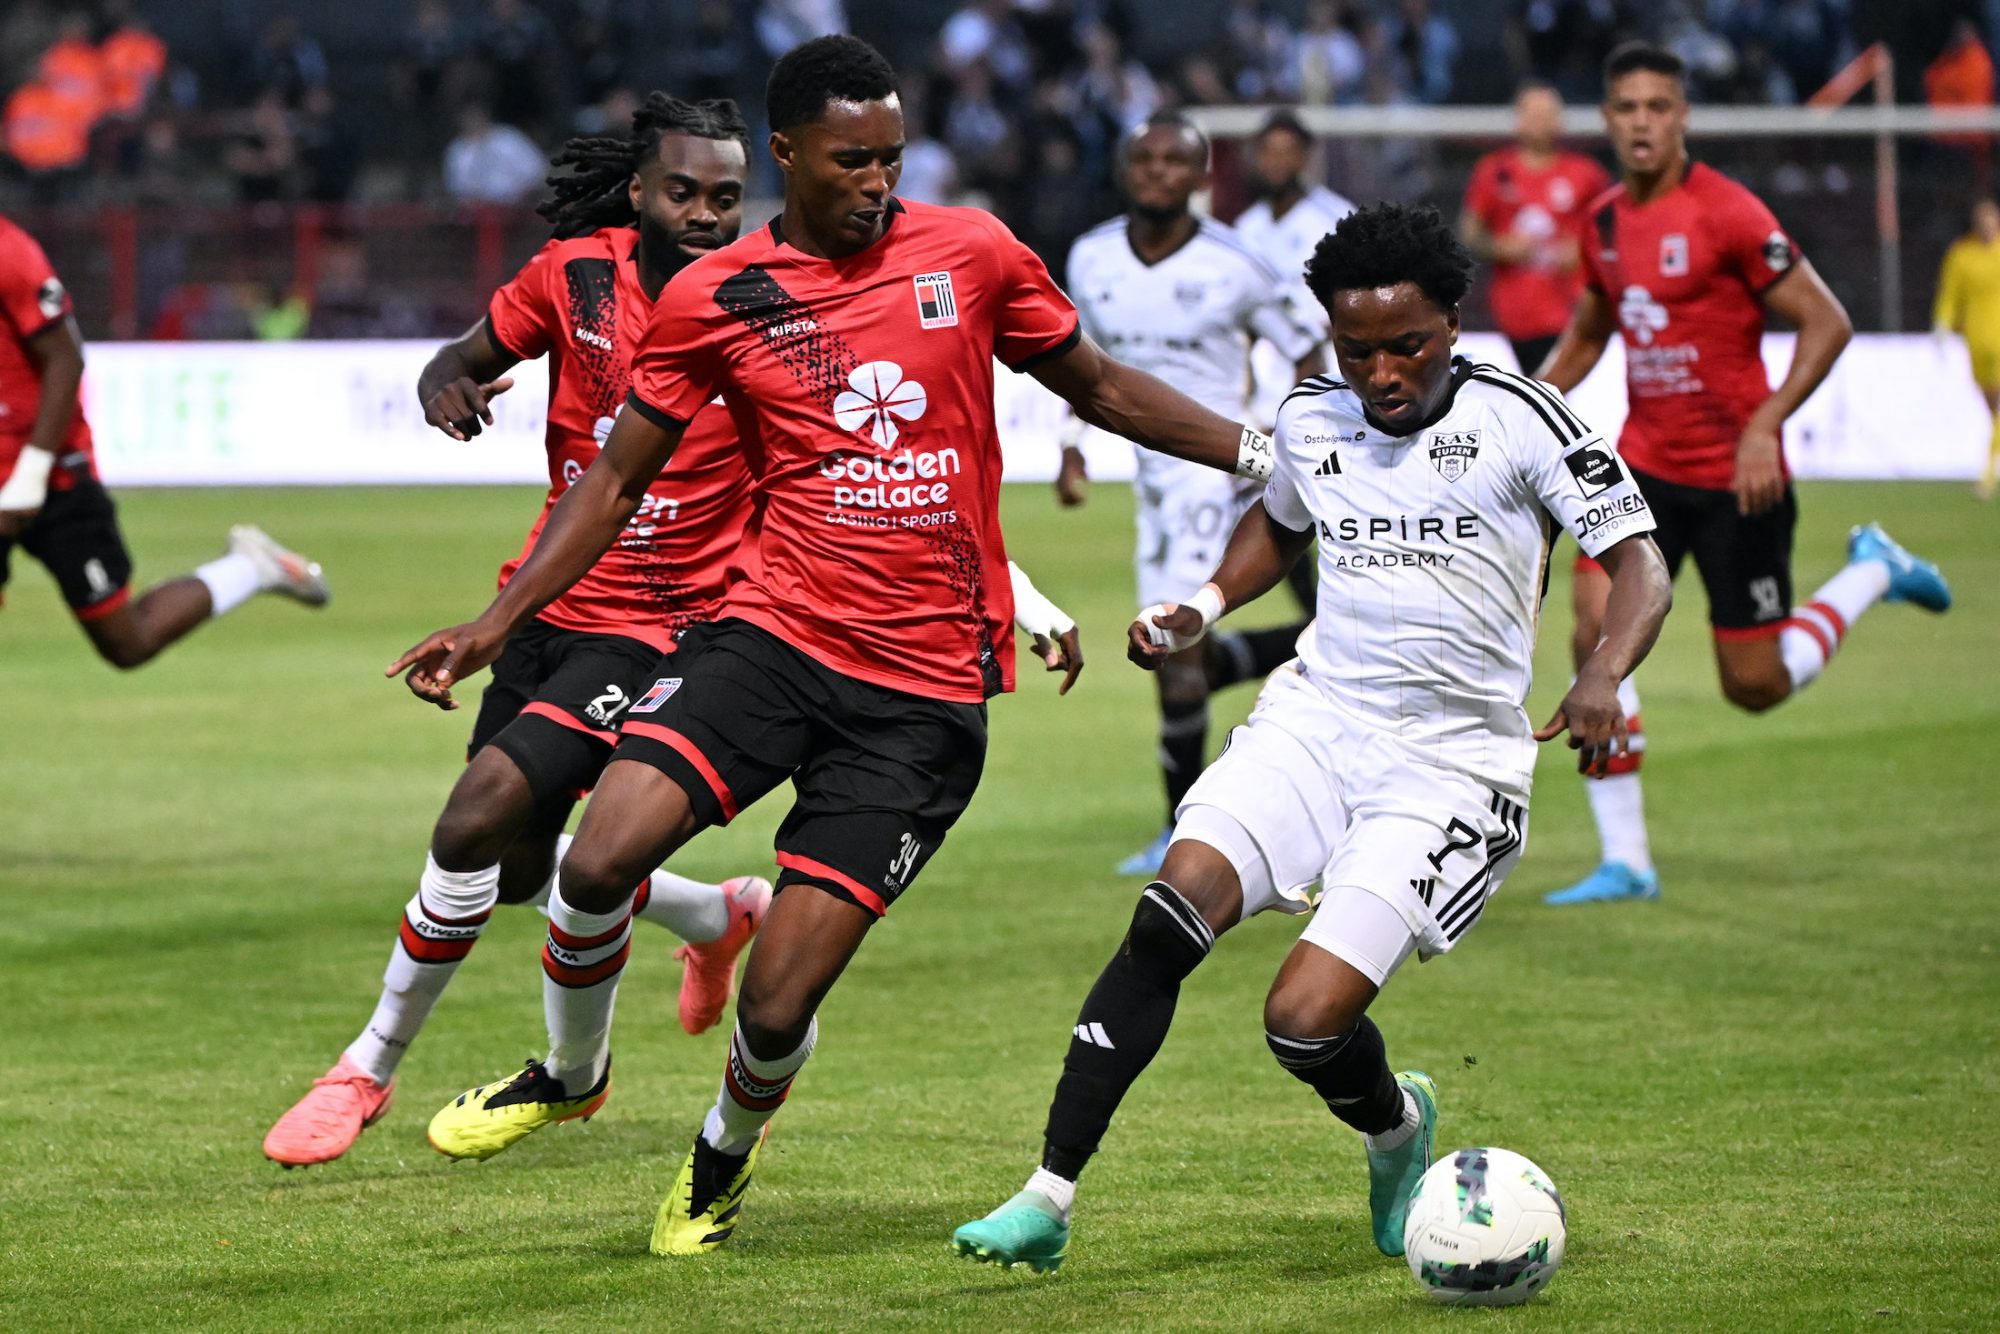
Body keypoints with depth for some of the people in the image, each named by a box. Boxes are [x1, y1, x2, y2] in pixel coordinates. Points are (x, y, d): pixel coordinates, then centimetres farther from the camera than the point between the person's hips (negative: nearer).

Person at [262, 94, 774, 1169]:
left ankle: (372, 1063, -2)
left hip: (649, 636, -6)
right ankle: (721, 916, 46)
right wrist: (446, 385, -16)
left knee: (478, 817, -21)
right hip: (546, 606, 6)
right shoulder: (576, 276, -5)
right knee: (517, 870, 17)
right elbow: (468, 357, 8)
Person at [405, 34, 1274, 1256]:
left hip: (928, 691, -1)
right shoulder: (710, 301, 2)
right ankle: (571, 1073, 11)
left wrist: (1267, 456, 12)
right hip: (775, 635, 1)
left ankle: (726, 1152, 29)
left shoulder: (971, 253, 2)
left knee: (778, 1005, -7)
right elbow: (618, 479, 10)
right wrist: (495, 626, 2)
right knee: (601, 859, -22)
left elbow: (1099, 388, 16)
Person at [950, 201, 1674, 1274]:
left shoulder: (1515, 419, -9)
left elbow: (1639, 561, -8)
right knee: (1175, 905, -22)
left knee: (1305, 1021, -17)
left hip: (1451, 762, -4)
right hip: (1317, 713, 4)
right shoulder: (1310, 420, 7)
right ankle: (1047, 1201, -19)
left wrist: (1603, 676, -27)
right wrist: (1202, 607, 12)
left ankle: (1396, 1128, 21)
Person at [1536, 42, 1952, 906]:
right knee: (1596, 628, -15)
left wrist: (1765, 425, -23)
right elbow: (1587, 332, 24)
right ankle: (1625, 860, -7)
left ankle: (1872, 573, 29)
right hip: (1644, 464, 5)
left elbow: (1827, 323, -14)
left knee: (1756, 688, 1)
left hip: (1734, 478, -5)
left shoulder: (1726, 214, -15)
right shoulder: (1606, 221, 6)